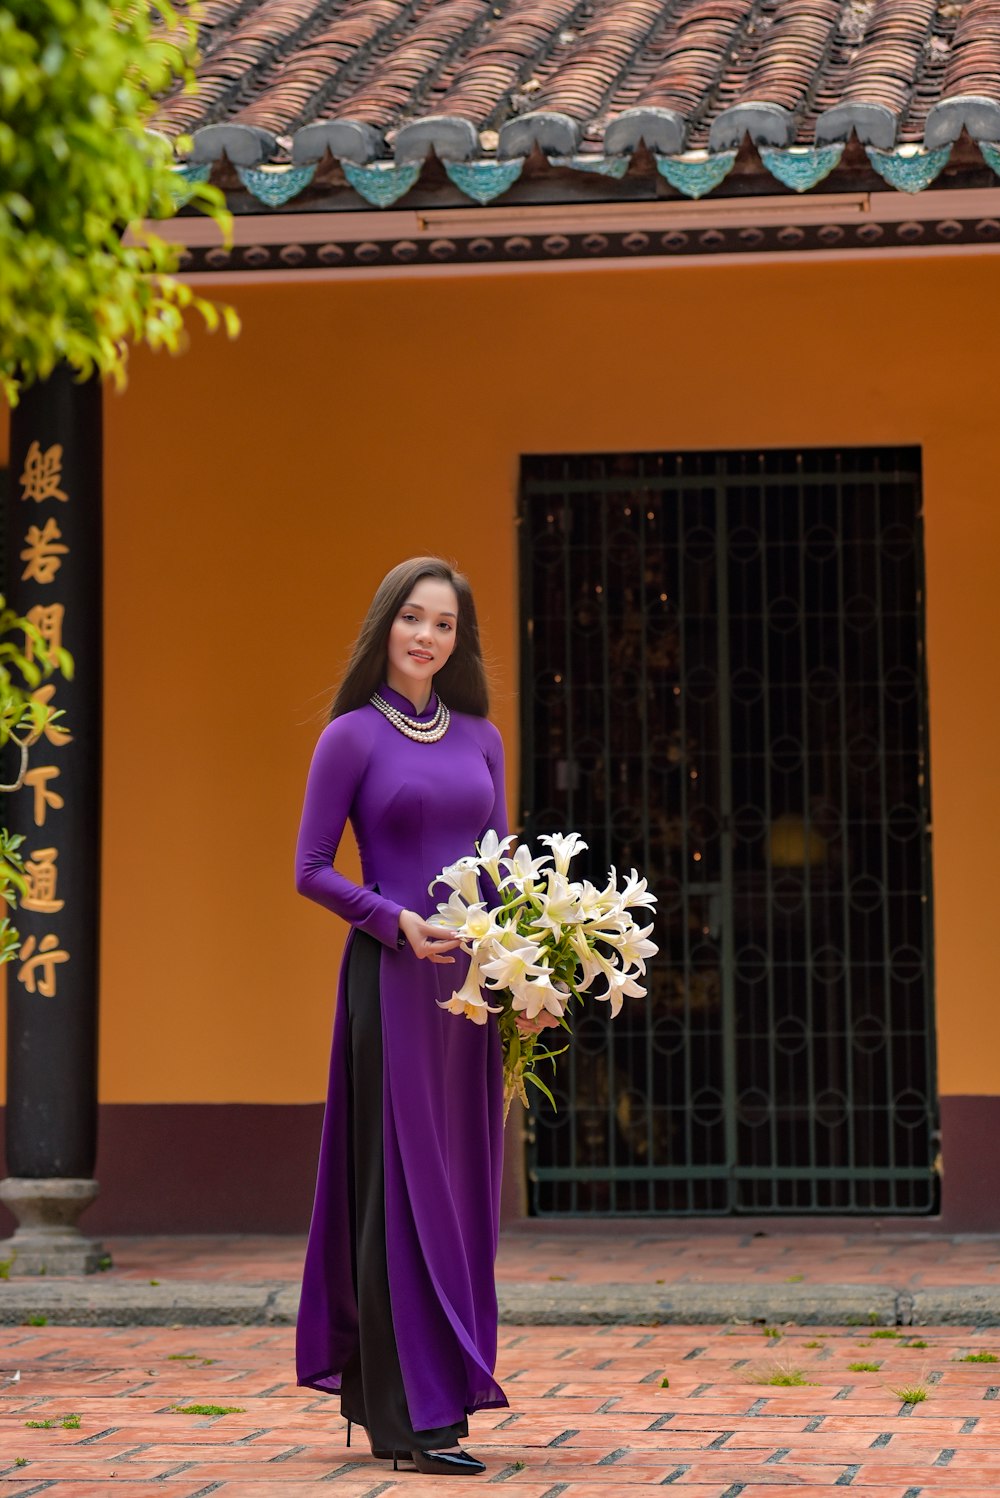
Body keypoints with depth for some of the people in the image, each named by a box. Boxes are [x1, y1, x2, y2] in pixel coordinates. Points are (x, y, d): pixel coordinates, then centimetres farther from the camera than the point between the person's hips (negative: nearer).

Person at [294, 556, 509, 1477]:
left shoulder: (479, 738, 13)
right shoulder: (352, 736, -2)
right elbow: (311, 871, -3)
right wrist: (395, 920, -17)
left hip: (473, 981, 6)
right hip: (393, 978, -6)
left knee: (461, 1184, 7)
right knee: (402, 1183, -6)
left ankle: (377, 1387, 18)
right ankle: (408, 1413, -4)